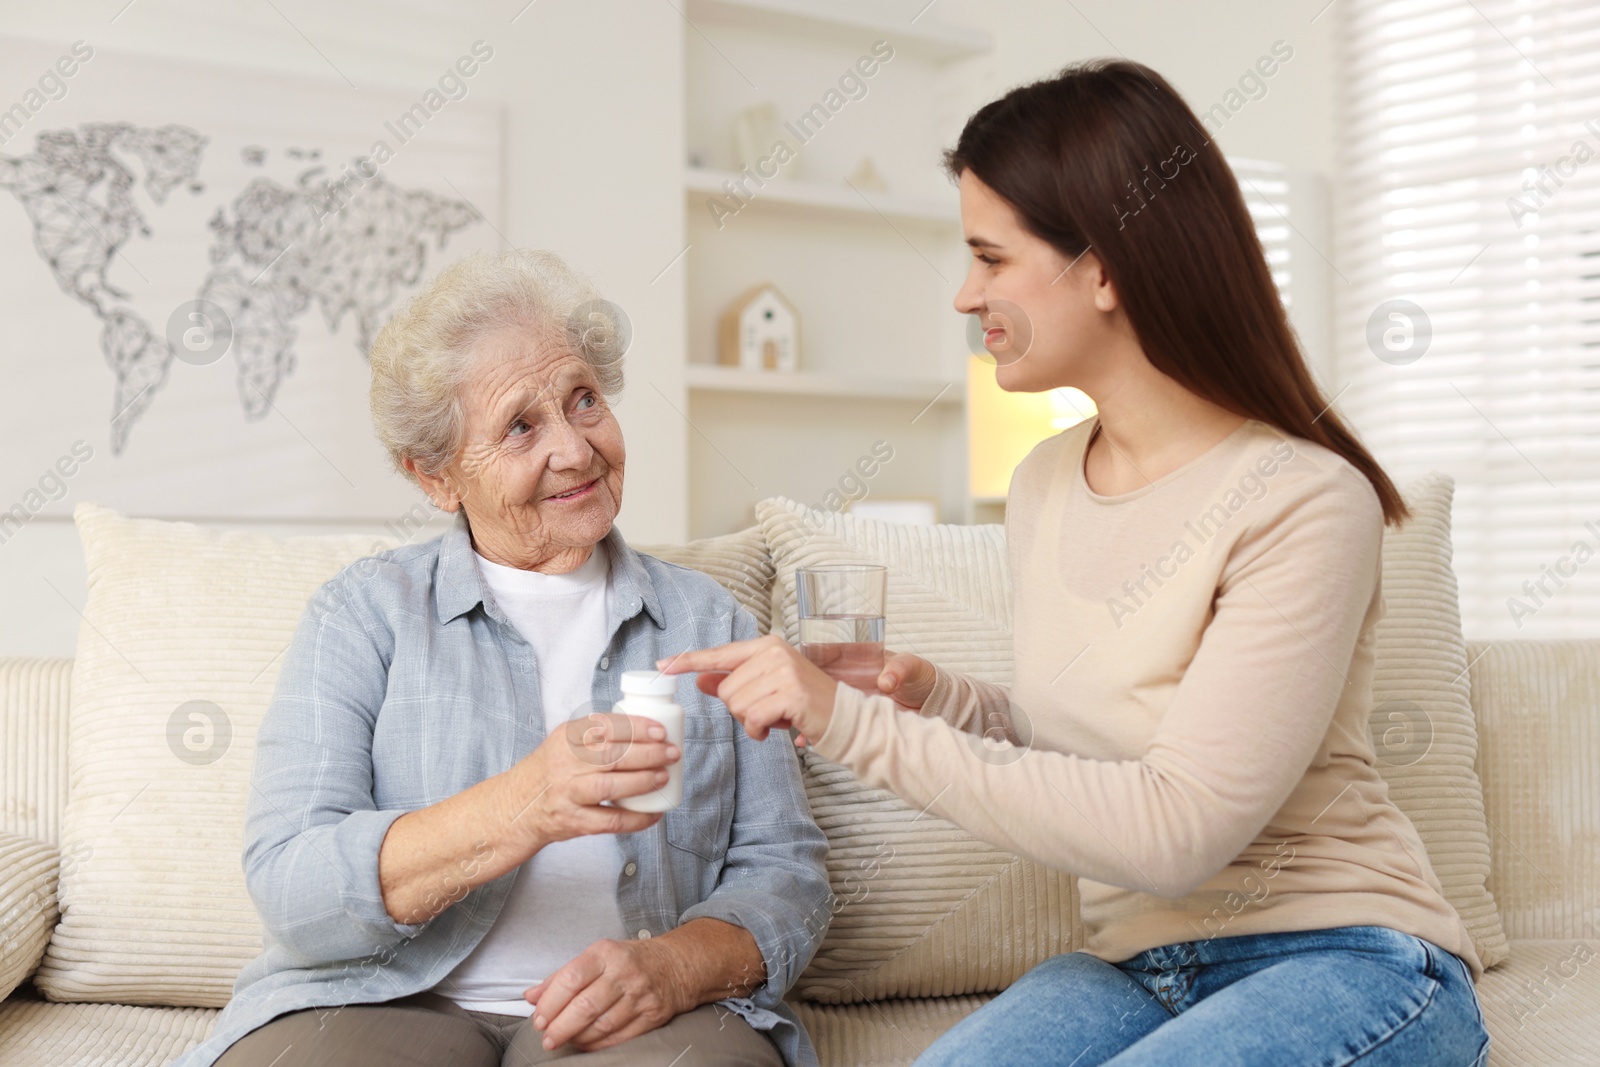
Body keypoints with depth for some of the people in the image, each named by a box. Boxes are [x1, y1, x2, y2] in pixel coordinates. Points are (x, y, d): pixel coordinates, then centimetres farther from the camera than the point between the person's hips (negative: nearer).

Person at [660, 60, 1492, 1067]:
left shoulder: (1303, 503, -18)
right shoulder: (1044, 484, 5)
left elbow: (1175, 831, -23)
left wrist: (857, 722, -24)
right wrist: (933, 695, -5)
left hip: (1344, 960, -4)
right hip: (1137, 967, 5)